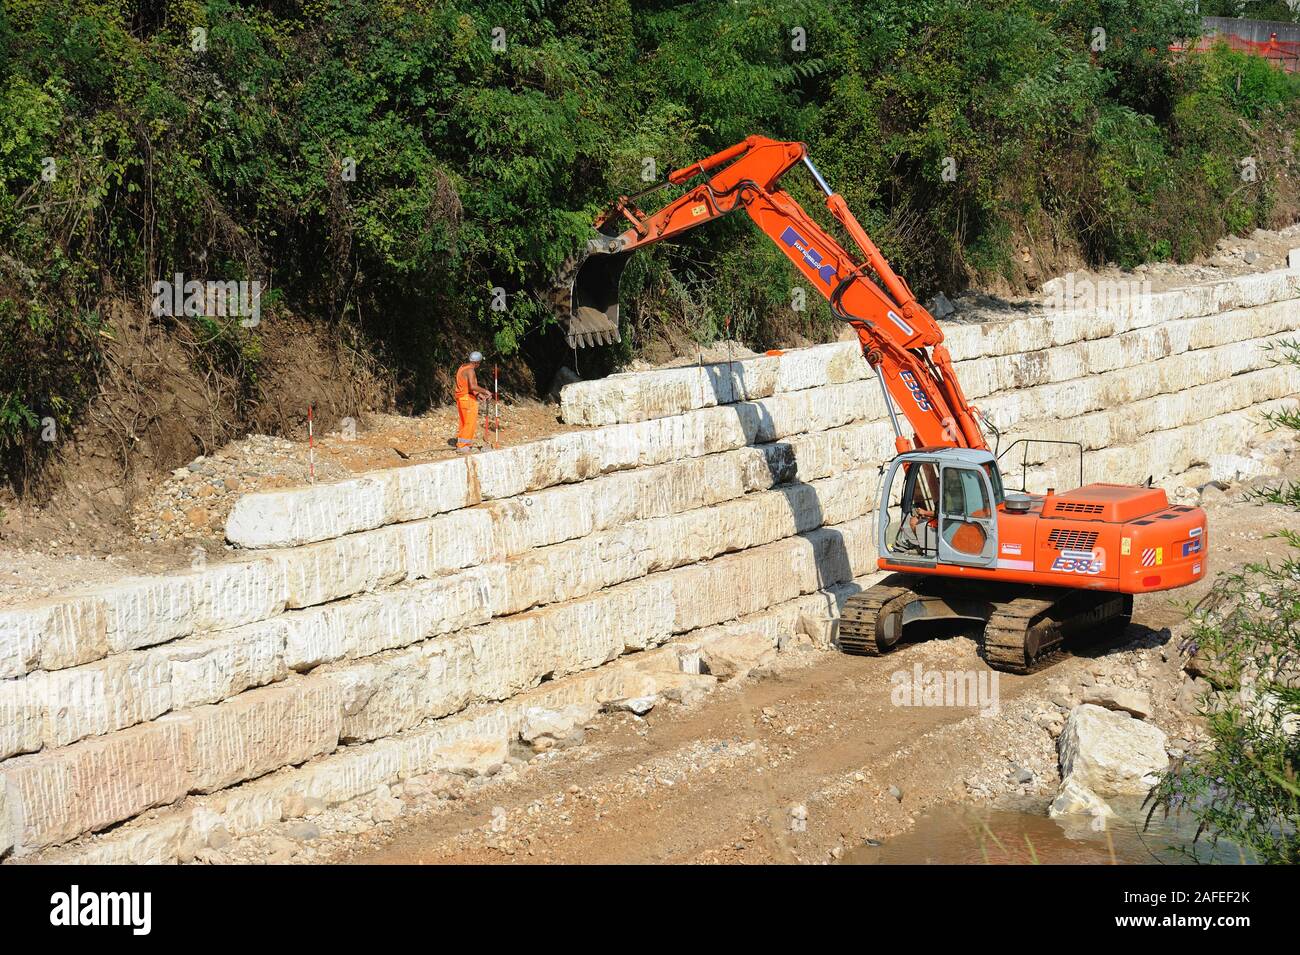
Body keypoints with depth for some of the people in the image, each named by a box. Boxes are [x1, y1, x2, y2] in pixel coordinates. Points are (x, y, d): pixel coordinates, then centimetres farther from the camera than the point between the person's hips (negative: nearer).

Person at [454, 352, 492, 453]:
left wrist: (478, 393, 15)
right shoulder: (470, 370, -17)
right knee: (470, 423, -4)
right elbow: (472, 386, -30)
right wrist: (485, 391, -20)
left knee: (464, 423, 17)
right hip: (468, 399, -10)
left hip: (460, 398, 10)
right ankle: (462, 446, -4)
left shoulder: (462, 368, 13)